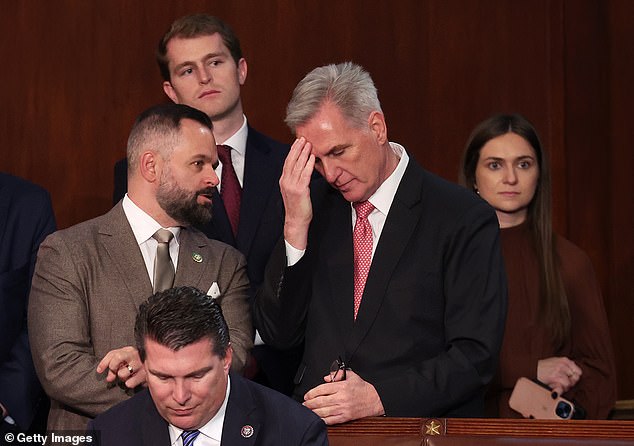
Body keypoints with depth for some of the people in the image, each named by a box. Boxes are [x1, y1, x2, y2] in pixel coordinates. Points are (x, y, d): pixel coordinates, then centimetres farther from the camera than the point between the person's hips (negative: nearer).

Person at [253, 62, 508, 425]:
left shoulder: (465, 219, -4)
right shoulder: (317, 207, 10)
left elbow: (475, 356, -8)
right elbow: (277, 333, 6)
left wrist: (378, 397, -19)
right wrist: (296, 226, -4)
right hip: (315, 428, 4)